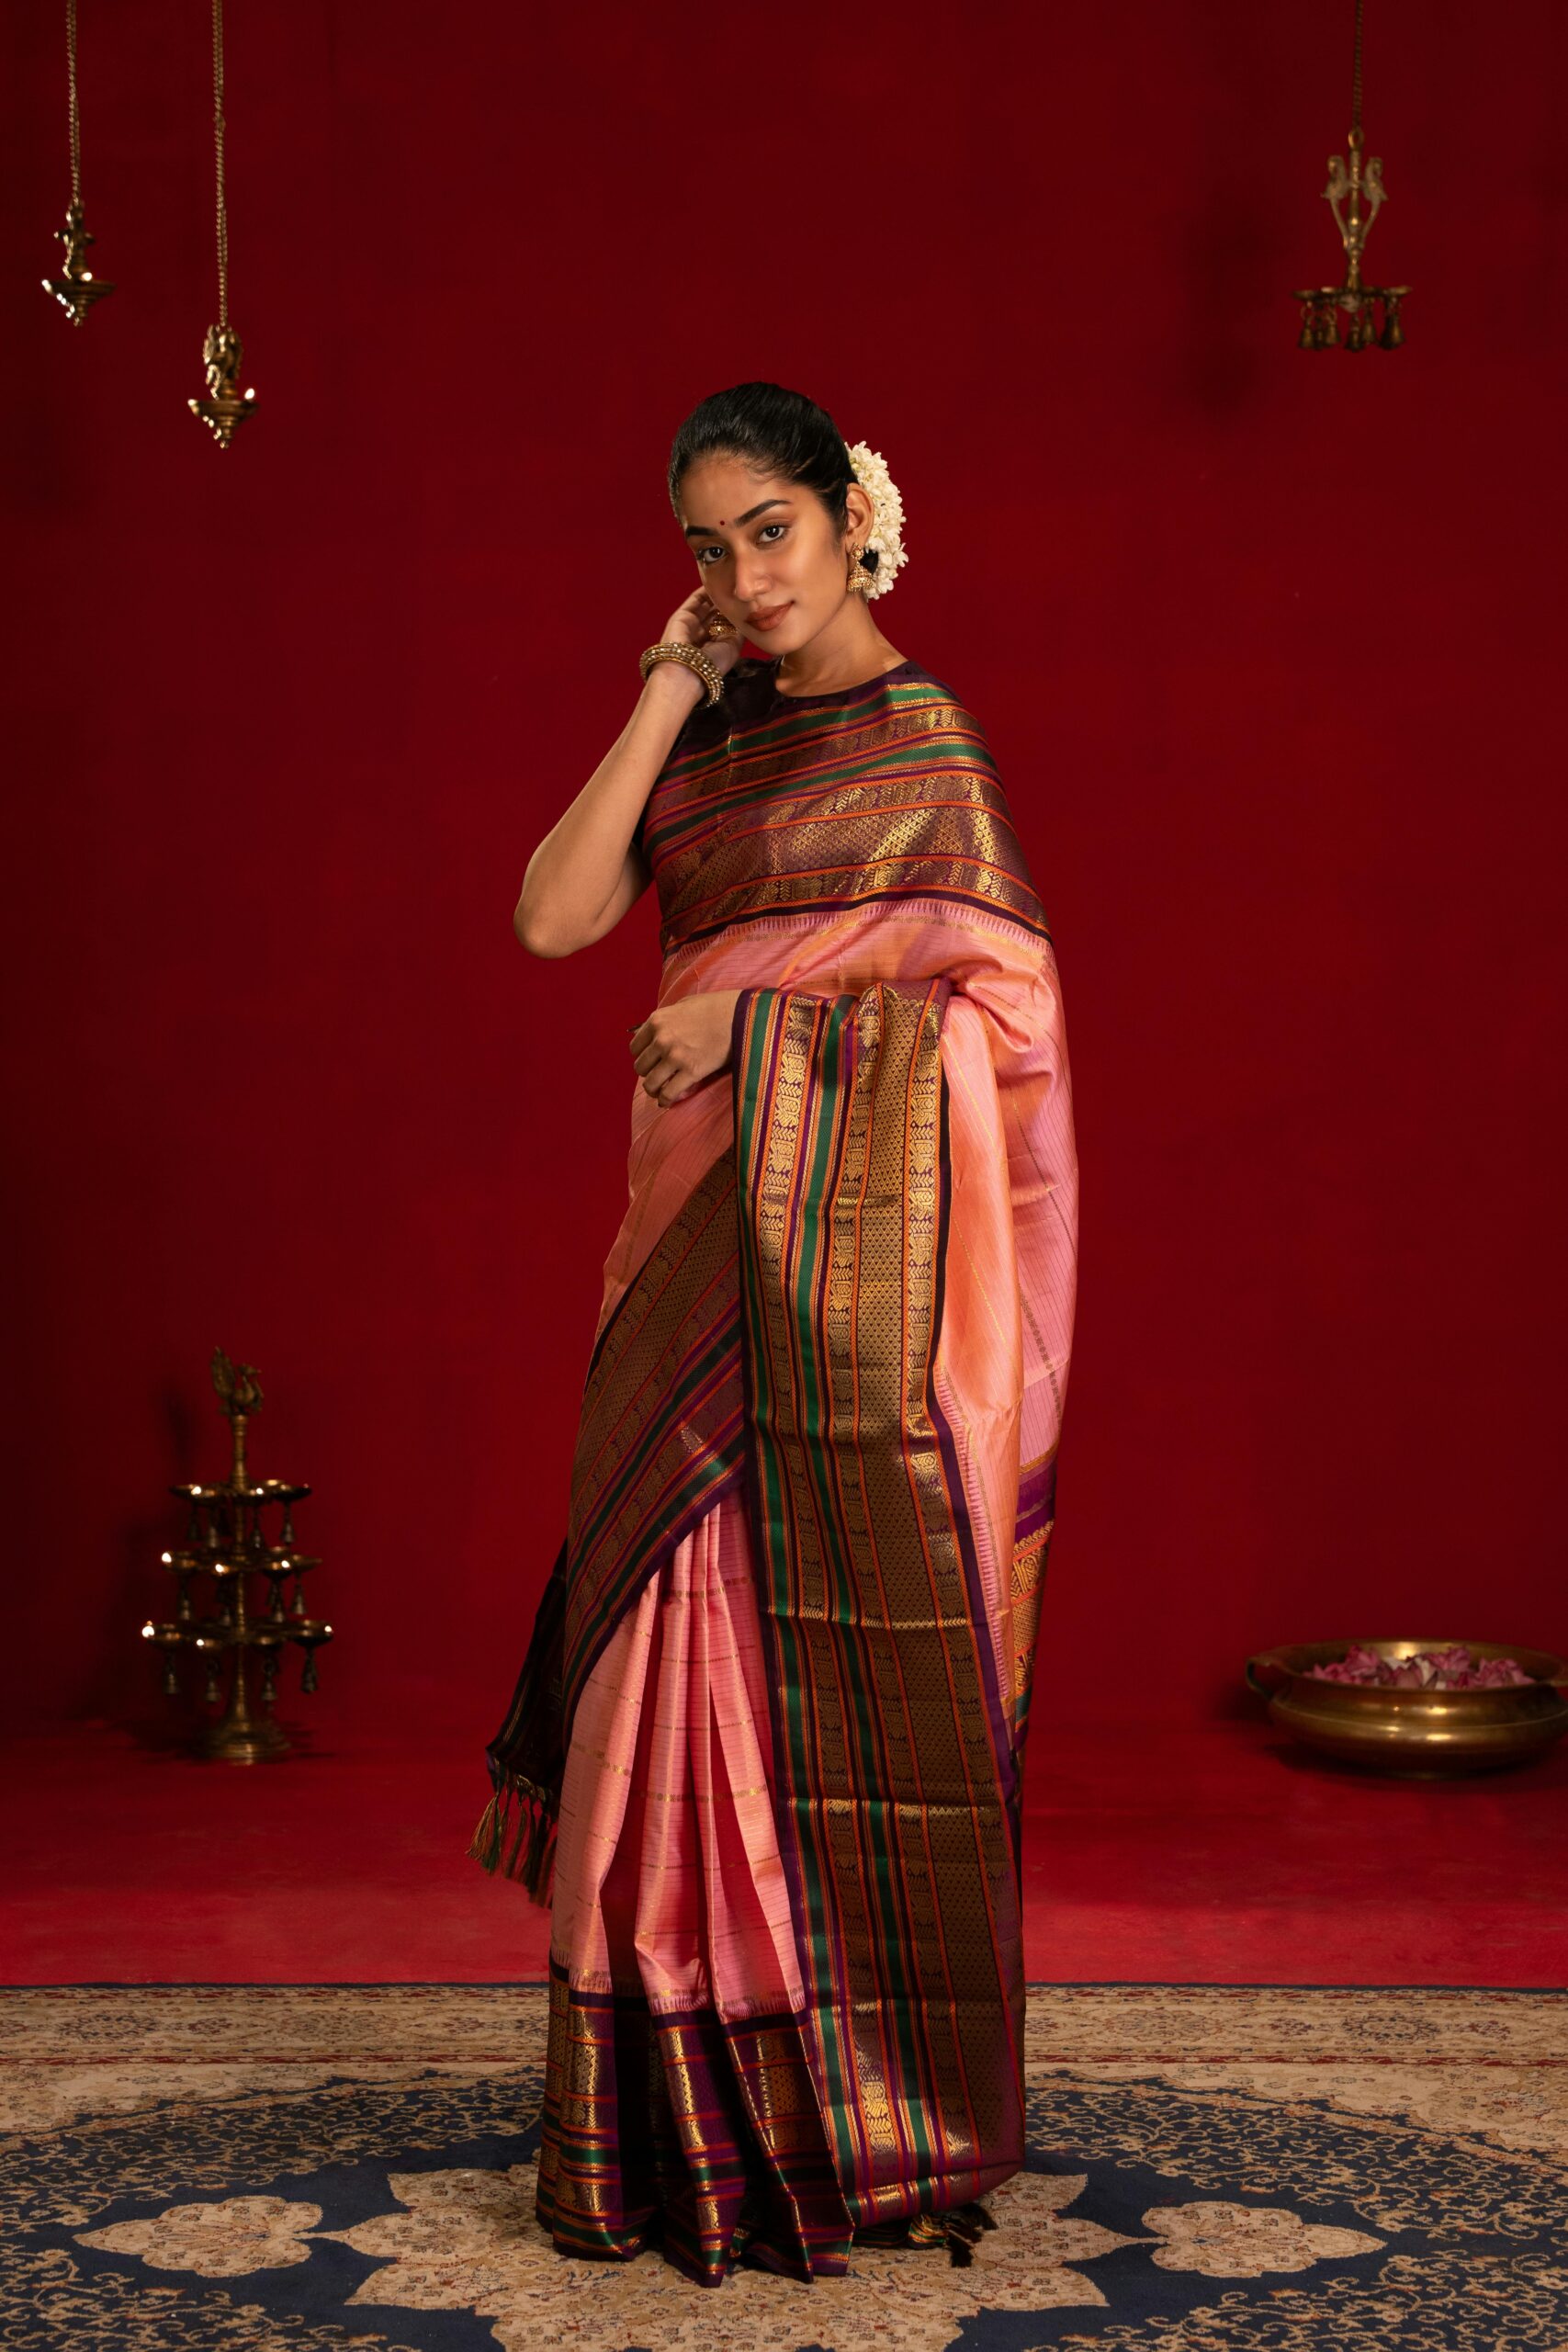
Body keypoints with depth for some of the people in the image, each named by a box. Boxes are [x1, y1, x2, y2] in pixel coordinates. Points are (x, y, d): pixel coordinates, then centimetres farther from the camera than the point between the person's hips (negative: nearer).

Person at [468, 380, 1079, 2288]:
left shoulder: (926, 735, -2)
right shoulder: (705, 742, 13)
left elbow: (1007, 996, -8)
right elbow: (553, 915, 0)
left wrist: (763, 1011, -10)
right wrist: (671, 693, 1)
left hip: (858, 1251, -5)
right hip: (704, 1238, 5)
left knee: (855, 1659, -1)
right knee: (695, 1634, 4)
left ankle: (873, 2120, 11)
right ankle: (700, 2120, 13)